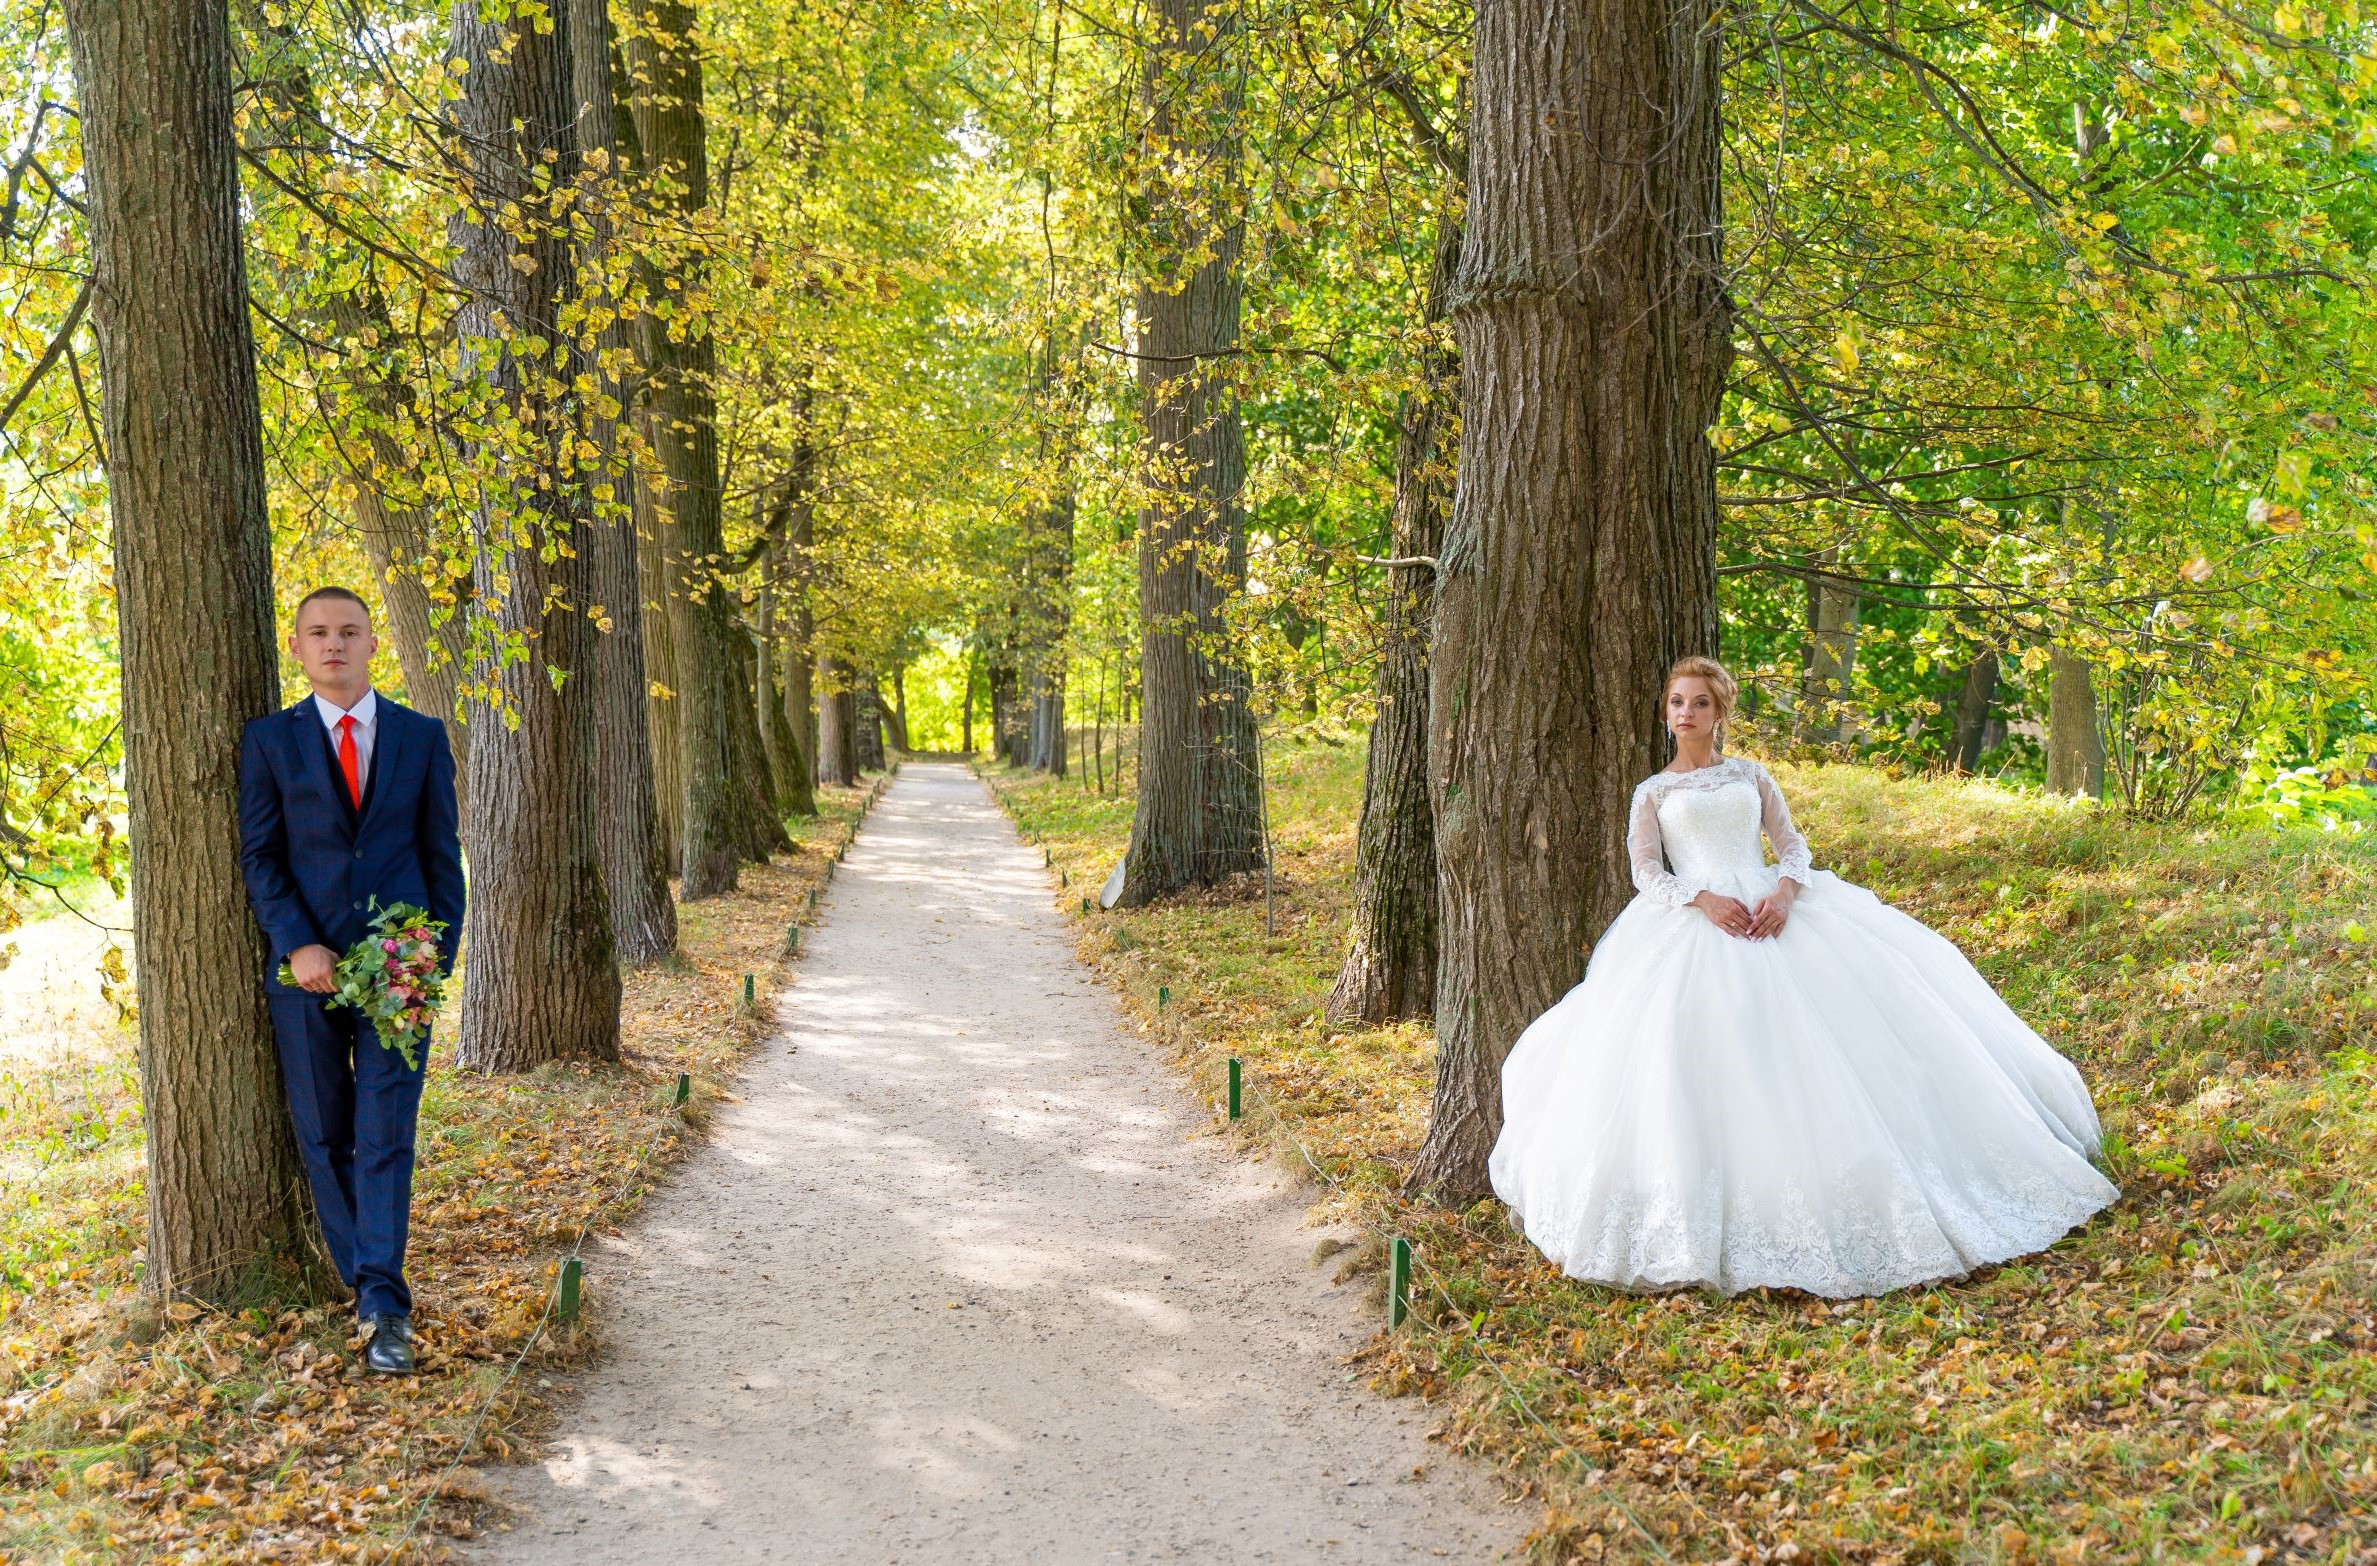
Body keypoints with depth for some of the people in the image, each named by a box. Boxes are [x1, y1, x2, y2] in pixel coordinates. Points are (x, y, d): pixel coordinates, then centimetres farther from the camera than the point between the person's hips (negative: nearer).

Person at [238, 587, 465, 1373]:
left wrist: (439, 957, 0)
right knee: (324, 1139, 6)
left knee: (386, 1136, -7)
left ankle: (383, 1307, -9)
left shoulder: (422, 737, 7)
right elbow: (258, 856, 2)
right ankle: (369, 1288, 18)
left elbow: (443, 857, 8)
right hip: (306, 967, 1)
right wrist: (297, 946, -12)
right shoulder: (270, 740, 6)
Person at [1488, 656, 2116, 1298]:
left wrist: (1785, 891, -11)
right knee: (1709, 1052, -20)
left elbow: (1793, 846, 11)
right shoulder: (1653, 792, 12)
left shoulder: (1751, 775, 17)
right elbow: (1646, 873, 3)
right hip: (1693, 927, -2)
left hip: (1774, 912, 2)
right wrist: (1704, 899, -15)